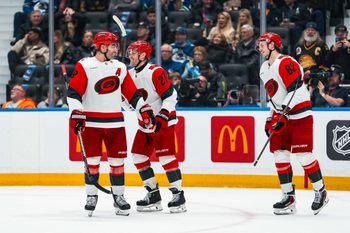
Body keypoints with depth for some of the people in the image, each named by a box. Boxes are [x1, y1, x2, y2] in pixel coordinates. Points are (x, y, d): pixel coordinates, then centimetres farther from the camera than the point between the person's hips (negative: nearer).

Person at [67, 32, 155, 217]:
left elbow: (132, 93, 15)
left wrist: (144, 110, 6)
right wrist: (76, 114, -17)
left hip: (115, 122, 4)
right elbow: (74, 92, -9)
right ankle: (91, 196, 8)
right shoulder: (84, 66, -5)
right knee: (92, 160, -2)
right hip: (91, 122, -4)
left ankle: (118, 196, 14)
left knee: (117, 159, 4)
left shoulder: (120, 68, 11)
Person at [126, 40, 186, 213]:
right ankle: (153, 195, 11)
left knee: (166, 156, -13)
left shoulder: (155, 72, -18)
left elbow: (170, 95, -20)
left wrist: (162, 117, -26)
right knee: (139, 155, 5)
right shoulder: (131, 74, 8)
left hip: (163, 121, -9)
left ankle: (178, 194, -8)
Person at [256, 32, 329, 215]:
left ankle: (320, 192, 4)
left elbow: (295, 90, -23)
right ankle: (288, 197, 6)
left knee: (303, 154, -10)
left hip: (299, 113, -9)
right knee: (279, 153, 2)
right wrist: (271, 119, 20)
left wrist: (282, 112, -26)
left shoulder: (285, 63, -15)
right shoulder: (264, 69, 15)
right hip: (282, 115, 9)